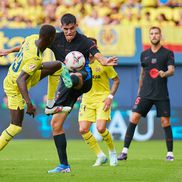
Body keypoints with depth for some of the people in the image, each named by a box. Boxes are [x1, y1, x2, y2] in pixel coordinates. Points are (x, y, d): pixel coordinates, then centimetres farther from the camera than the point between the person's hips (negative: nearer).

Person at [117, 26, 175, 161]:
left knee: (165, 122, -3)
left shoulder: (167, 53, 2)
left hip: (162, 95, -3)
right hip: (145, 93, 3)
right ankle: (125, 151, -6)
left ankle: (170, 153, 10)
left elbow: (172, 70, -8)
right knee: (134, 118, -8)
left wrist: (165, 73, -30)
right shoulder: (144, 54, 13)